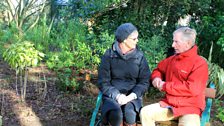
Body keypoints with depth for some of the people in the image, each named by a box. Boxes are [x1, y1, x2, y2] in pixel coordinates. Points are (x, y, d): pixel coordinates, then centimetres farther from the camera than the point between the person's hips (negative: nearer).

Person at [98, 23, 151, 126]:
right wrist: (117, 95, -17)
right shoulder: (109, 55, -2)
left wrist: (131, 96, -16)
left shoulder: (139, 57, 2)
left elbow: (144, 82, 1)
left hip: (132, 96, 1)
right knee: (115, 115, -33)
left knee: (130, 113, -32)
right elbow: (102, 82, -2)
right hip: (112, 96, -1)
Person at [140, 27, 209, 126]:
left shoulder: (200, 63, -10)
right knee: (145, 112, -13)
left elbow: (192, 88, -21)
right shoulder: (172, 59, 8)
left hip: (189, 108, -5)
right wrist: (156, 78, 1)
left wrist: (165, 86, -14)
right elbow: (158, 69, 26)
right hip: (169, 105, 5)